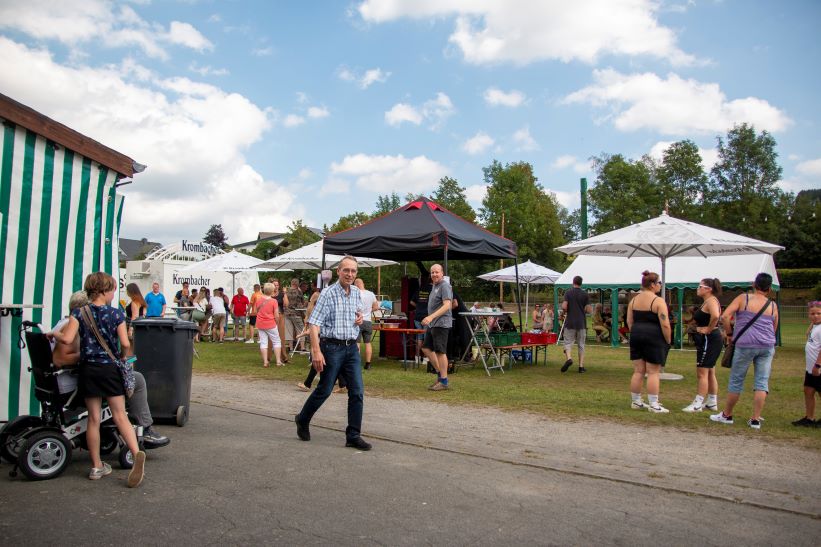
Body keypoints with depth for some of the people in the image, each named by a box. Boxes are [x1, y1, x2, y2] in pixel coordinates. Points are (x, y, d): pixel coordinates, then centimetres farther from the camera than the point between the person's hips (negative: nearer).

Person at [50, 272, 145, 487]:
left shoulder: (79, 312, -2)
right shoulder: (116, 314, -5)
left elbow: (67, 338, -14)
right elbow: (125, 344, -11)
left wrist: (54, 334, 6)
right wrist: (124, 359, 8)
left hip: (88, 369, 2)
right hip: (110, 369, -1)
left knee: (93, 418, 9)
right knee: (120, 415, 1)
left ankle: (96, 467, 17)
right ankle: (137, 453, -18)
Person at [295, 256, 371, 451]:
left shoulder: (356, 292, 9)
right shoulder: (328, 294, -11)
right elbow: (314, 324, -17)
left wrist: (360, 317, 5)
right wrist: (316, 351, -25)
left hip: (352, 347, 6)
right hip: (332, 347, -5)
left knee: (357, 392, 0)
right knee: (324, 390, 7)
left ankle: (353, 435, 9)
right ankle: (302, 420, 32)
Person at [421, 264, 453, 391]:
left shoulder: (445, 286, -13)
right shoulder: (434, 286, 17)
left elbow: (446, 305, -24)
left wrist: (431, 317, -32)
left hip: (441, 323, -10)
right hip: (432, 324, 10)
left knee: (440, 351, -6)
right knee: (426, 348, 12)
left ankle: (444, 382, 2)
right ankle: (440, 373, 21)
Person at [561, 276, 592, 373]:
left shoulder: (568, 292, -3)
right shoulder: (584, 294, 0)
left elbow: (564, 307, -13)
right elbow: (589, 310, -4)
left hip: (570, 322, -1)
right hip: (581, 323, 1)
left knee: (568, 342, 3)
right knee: (581, 345, 9)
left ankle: (568, 358, -23)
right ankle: (581, 366, 7)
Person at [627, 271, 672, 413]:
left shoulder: (634, 300, 9)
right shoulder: (658, 301, -11)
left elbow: (629, 321, 12)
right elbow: (665, 324, -15)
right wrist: (668, 341, -5)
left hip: (636, 336, 6)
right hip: (654, 338, -6)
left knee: (638, 371, 11)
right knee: (653, 373, -1)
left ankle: (636, 402, 17)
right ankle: (653, 405, 1)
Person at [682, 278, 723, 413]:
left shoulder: (711, 300, -15)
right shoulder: (707, 301, 15)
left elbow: (715, 316, -34)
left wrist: (708, 329, -22)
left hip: (709, 340, -11)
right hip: (706, 340, 11)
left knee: (702, 373, -6)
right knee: (709, 373, 16)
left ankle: (697, 404, -2)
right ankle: (712, 403, 24)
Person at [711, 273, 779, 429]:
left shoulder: (743, 298, -2)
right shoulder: (773, 305, 9)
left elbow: (724, 316, -10)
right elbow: (774, 329, 18)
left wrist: (729, 334, 2)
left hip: (746, 345, -3)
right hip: (768, 346, 3)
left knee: (736, 381, 6)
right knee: (762, 382, 5)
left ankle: (727, 415, 17)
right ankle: (755, 419, 5)